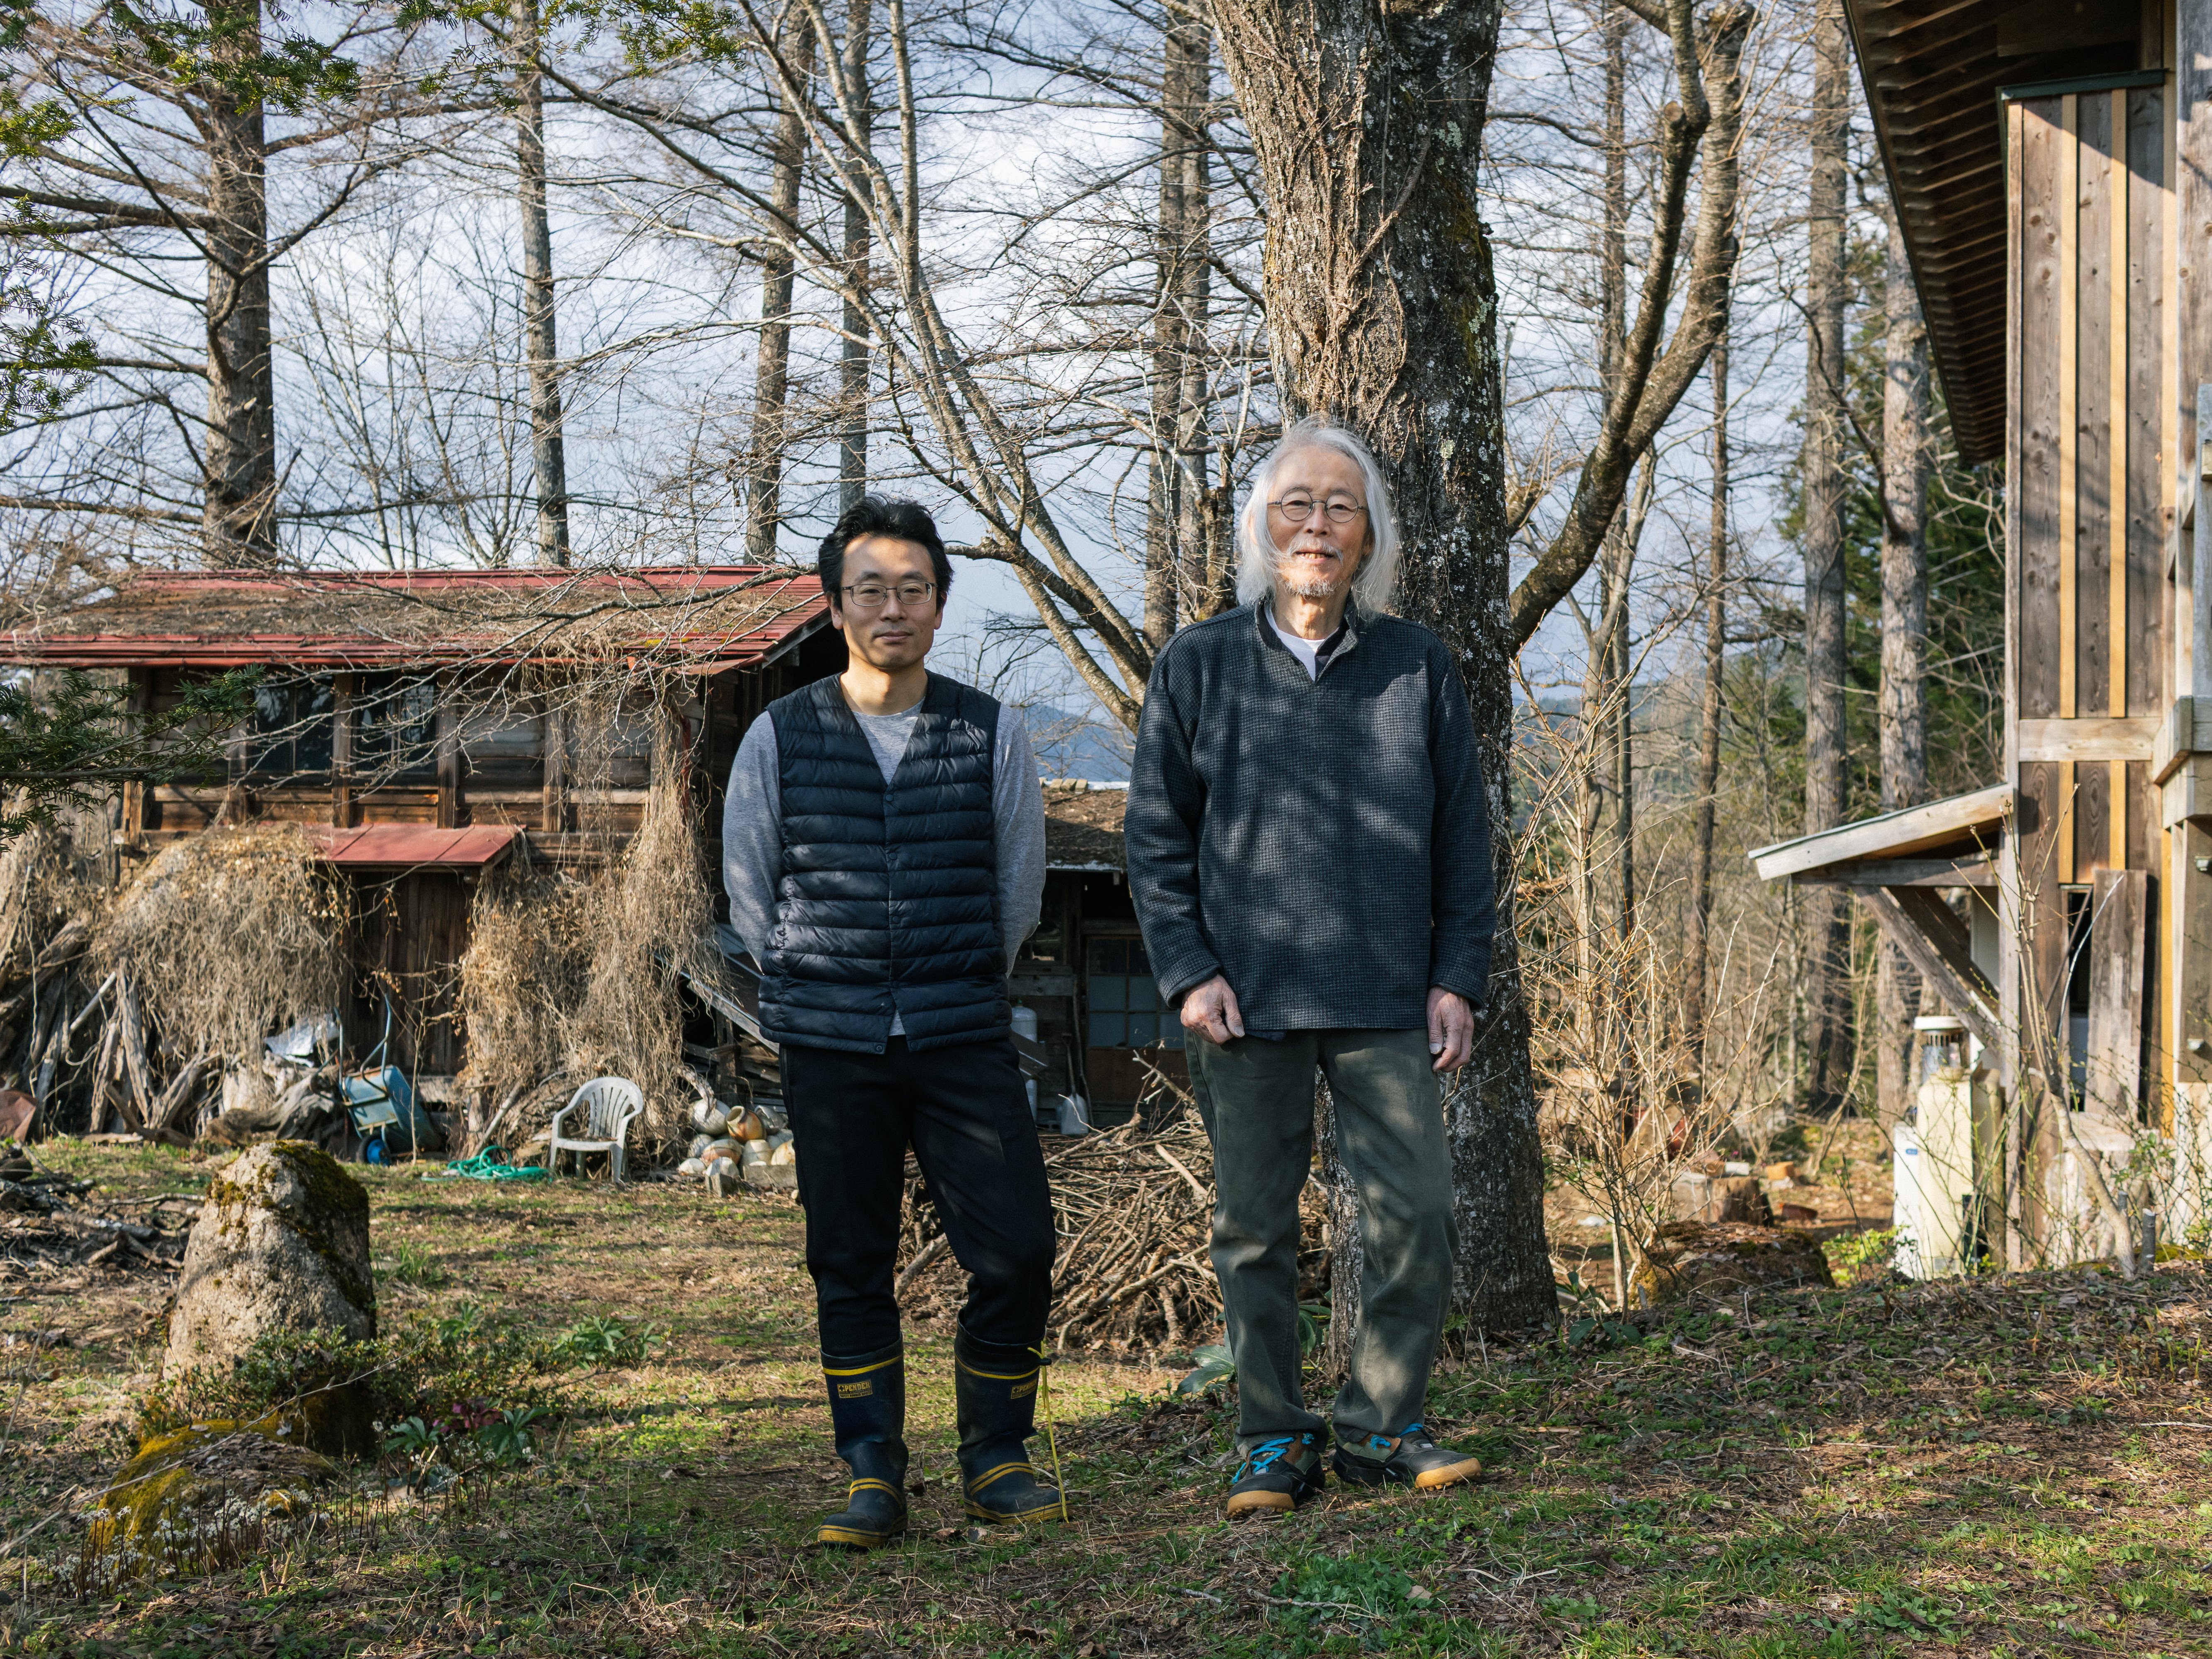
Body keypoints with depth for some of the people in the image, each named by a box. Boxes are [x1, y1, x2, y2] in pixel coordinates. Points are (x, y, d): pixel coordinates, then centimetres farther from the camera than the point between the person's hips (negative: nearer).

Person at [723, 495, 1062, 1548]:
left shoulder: (993, 735, 3)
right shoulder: (780, 738, 2)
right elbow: (749, 889, 11)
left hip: (964, 1039, 0)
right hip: (831, 1047, 0)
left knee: (1017, 1251, -5)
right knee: (850, 1266, 4)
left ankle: (997, 1458, 13)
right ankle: (872, 1480, 15)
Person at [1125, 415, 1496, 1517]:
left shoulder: (1419, 668, 7)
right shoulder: (1198, 667, 4)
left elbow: (1463, 839, 10)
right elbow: (1157, 838, 6)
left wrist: (1457, 981, 2)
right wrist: (1189, 974, -5)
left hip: (1387, 1002, 1)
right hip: (1246, 1004, -1)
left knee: (1416, 1213, -3)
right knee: (1254, 1227, 5)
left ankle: (1378, 1429, 13)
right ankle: (1274, 1441, 17)